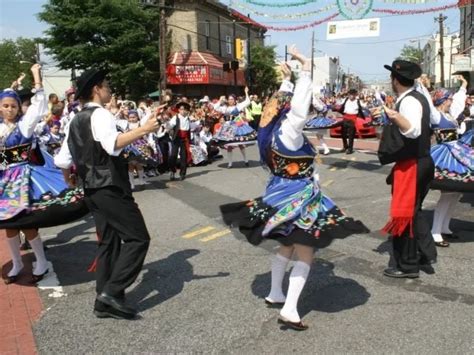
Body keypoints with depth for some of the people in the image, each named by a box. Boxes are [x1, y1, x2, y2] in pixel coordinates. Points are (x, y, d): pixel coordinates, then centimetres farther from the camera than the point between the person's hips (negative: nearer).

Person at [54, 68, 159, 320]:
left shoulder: (76, 120, 17)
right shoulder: (100, 114, -11)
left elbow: (62, 160, 20)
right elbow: (113, 145, -32)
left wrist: (69, 178, 38)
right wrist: (143, 130, -35)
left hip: (92, 190, 10)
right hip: (111, 188, -10)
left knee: (109, 242, 13)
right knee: (138, 238, -6)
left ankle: (104, 302, 17)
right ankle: (112, 291, -9)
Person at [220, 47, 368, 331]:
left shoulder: (273, 129, 3)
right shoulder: (290, 130, -20)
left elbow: (282, 102, 18)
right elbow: (300, 105, -26)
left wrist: (287, 79, 22)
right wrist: (306, 68, -21)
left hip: (283, 195, 9)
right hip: (299, 199, -9)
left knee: (288, 245, 23)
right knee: (305, 253, -3)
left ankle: (275, 294, 33)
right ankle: (289, 310, -6)